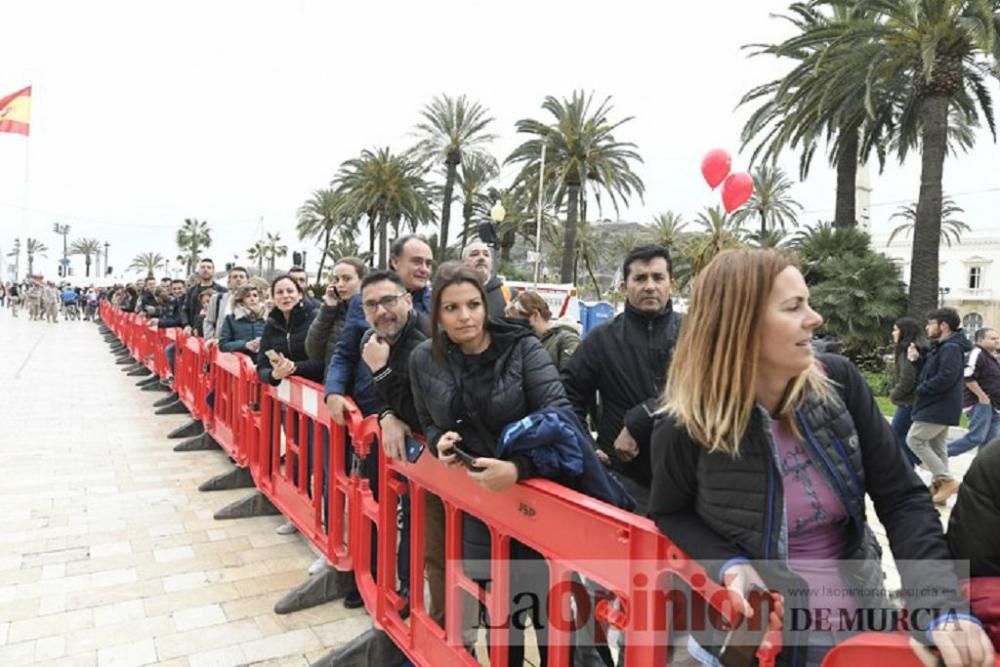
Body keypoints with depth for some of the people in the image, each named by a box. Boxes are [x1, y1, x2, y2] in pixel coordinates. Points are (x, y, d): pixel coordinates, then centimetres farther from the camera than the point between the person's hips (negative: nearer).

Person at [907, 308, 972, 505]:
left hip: (939, 407, -11)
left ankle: (946, 480, -5)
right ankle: (939, 486, 17)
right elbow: (933, 370, 20)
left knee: (915, 440, -8)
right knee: (937, 445, 12)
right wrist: (918, 359, 4)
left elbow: (946, 378, -28)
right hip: (939, 406, 11)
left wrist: (921, 389, -16)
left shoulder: (950, 348, -19)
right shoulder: (942, 347, 15)